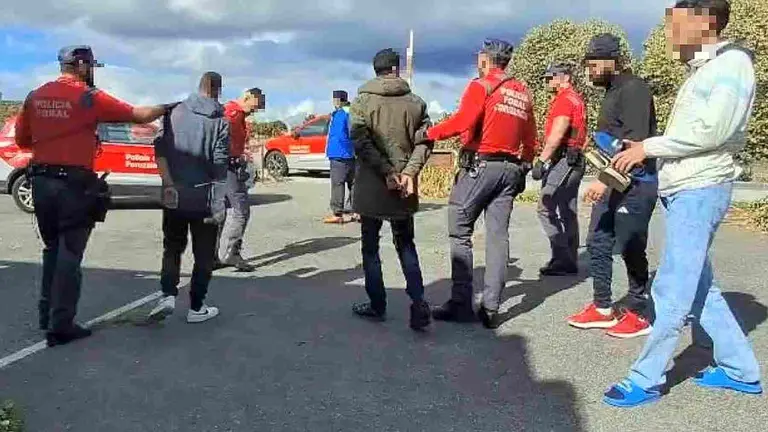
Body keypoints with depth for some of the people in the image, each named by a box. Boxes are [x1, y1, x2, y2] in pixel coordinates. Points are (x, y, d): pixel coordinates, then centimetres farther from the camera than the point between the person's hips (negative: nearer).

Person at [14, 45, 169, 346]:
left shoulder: (35, 96, 9)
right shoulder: (89, 97, -8)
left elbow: (22, 140, 14)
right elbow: (140, 116, -6)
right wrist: (168, 107, 9)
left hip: (41, 181, 6)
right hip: (74, 185, -6)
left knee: (52, 249, 20)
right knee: (69, 254, 0)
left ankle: (47, 315, 28)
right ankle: (61, 327, 2)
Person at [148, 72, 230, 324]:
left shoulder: (175, 112, 4)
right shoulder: (219, 121, -5)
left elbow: (160, 149, -6)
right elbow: (220, 165, -11)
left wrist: (169, 183, -6)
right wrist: (219, 203, -10)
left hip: (174, 194, 3)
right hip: (204, 196, -3)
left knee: (172, 248, 18)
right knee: (203, 254, 10)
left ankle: (168, 295, -1)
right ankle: (196, 308, 15)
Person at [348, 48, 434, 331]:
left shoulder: (362, 101, -2)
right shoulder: (416, 103, 5)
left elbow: (361, 141, -14)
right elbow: (424, 142, -5)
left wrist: (387, 172, -15)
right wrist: (408, 173, -10)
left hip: (370, 186, -2)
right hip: (404, 188, 2)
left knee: (370, 247, 11)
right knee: (406, 245, 15)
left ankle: (377, 306, 15)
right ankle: (418, 303, 0)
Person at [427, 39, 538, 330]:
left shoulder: (481, 86, -3)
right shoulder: (523, 92, 16)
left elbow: (462, 122, -18)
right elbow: (530, 139, 15)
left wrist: (429, 133, -10)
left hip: (480, 165, -6)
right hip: (511, 170, 6)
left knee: (460, 231, 1)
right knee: (497, 236, 6)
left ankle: (461, 303, -3)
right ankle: (491, 309, 5)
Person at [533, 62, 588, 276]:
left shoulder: (564, 99, -10)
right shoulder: (576, 99, 21)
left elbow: (556, 135, -19)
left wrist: (541, 161, -20)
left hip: (564, 160, -10)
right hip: (575, 160, 10)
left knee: (546, 208, -10)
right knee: (568, 212, 11)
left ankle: (562, 258, -11)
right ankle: (570, 262, 15)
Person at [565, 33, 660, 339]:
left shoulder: (633, 89, -12)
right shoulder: (613, 92, 17)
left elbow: (636, 142, -22)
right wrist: (604, 180, 14)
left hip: (634, 184, -10)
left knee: (631, 250, -2)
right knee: (598, 244, 10)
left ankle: (638, 315, 11)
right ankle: (602, 308, 20)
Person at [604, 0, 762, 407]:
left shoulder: (731, 62, -8)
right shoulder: (703, 69, 20)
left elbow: (712, 130, -20)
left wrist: (648, 146, -13)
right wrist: (645, 151, 2)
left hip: (700, 190, -10)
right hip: (684, 190, 10)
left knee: (671, 290, -6)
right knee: (699, 288, 15)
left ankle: (646, 380, 2)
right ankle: (741, 370, 27)